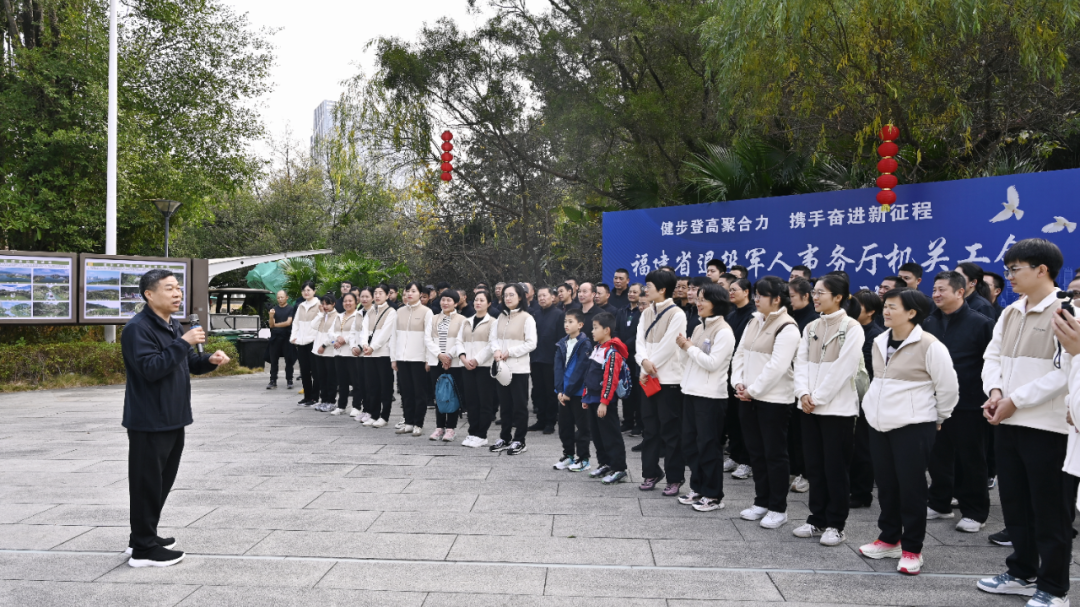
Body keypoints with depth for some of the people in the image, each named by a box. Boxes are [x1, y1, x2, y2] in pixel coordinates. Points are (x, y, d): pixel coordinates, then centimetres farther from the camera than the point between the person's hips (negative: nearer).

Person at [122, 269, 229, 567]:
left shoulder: (173, 326, 14)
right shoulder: (137, 328, -15)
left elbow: (189, 363, 21)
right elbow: (150, 368, -26)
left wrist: (210, 360, 1)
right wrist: (184, 342, -26)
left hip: (173, 419, 9)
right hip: (149, 422, -9)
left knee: (163, 481, 17)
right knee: (147, 483, -1)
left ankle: (145, 535, 30)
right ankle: (143, 549, 8)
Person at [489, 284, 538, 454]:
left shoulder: (527, 318, -6)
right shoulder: (501, 317, 12)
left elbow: (531, 343, -11)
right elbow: (494, 338, 11)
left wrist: (510, 352, -14)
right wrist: (496, 350, -11)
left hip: (519, 368, -6)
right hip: (501, 367, 6)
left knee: (520, 405, 1)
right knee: (505, 405, 13)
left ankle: (519, 441, 9)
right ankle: (505, 438, 23)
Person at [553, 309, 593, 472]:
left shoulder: (585, 344, -11)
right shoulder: (562, 344, 9)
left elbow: (580, 370, -15)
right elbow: (558, 367, 4)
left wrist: (568, 392, -15)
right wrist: (559, 391, -6)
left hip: (578, 392, -6)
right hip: (563, 393, 6)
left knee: (582, 426, 3)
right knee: (564, 424, 12)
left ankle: (583, 459, 12)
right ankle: (568, 455, 25)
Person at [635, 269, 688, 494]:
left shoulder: (676, 314, -10)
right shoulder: (646, 313, 11)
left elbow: (667, 346, -15)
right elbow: (640, 341, 4)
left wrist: (650, 367, -10)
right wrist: (644, 361, -15)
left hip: (670, 380, -7)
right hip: (649, 378, 7)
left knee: (671, 431, -1)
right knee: (650, 429, 12)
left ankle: (675, 478, 8)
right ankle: (650, 473, 22)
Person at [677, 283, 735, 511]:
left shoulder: (723, 332, -11)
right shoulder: (699, 328, 14)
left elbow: (713, 363, -19)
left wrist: (689, 347, -11)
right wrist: (684, 346, 0)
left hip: (711, 396, -8)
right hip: (691, 391, 8)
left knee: (708, 445, -1)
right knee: (690, 442, 12)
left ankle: (713, 495, 10)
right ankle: (697, 488, 25)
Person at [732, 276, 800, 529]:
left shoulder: (787, 328, -13)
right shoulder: (754, 322, 12)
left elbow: (777, 366, -20)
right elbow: (740, 354, 13)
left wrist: (753, 390, -16)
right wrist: (739, 382, -1)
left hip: (773, 399, -8)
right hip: (748, 396, 8)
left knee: (775, 453, 1)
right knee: (756, 451, 14)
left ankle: (778, 508, 11)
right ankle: (761, 502, 26)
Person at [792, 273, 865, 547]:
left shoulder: (852, 328, -7)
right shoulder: (811, 328, 11)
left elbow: (842, 369, -14)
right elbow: (801, 362, 6)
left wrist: (818, 398, -14)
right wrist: (803, 393, -10)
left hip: (837, 408, -6)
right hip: (810, 408, 6)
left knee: (835, 468, 1)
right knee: (814, 466, 10)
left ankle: (836, 524, 12)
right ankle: (817, 519, 21)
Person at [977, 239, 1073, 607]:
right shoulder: (1010, 314, 12)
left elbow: (1065, 371, -18)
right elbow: (992, 357, 13)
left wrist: (1015, 400, -17)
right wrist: (995, 391, -7)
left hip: (1048, 425, -7)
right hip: (1007, 423, 7)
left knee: (1050, 511, 3)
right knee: (1014, 505, 16)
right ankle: (1022, 573, 30)